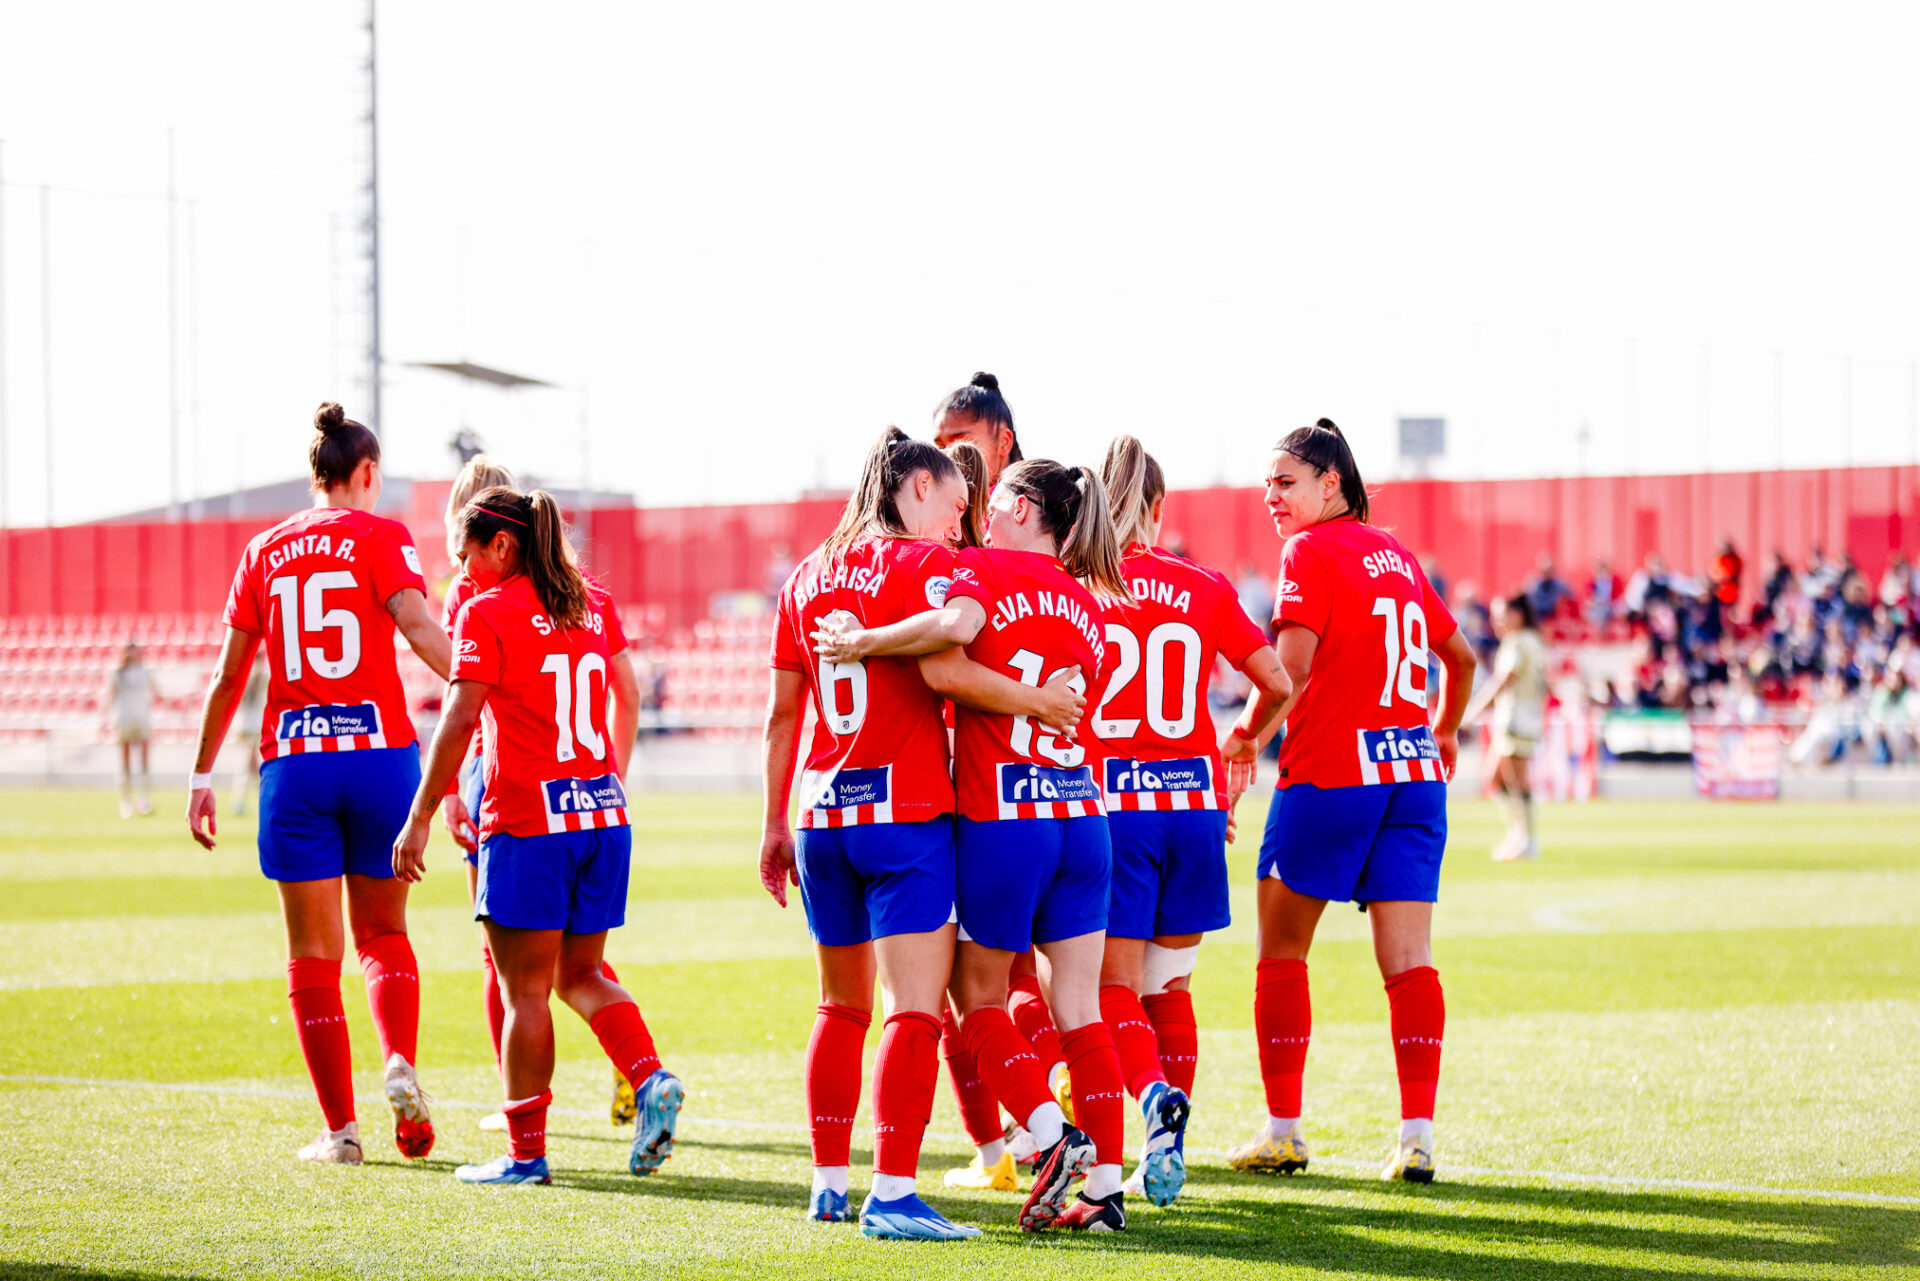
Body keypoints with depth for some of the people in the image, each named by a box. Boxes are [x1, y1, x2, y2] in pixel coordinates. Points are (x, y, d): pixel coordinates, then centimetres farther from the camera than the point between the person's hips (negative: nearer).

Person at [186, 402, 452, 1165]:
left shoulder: (265, 551, 10)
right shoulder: (380, 536, 1)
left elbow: (228, 674, 12)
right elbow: (418, 627, -16)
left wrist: (202, 775, 19)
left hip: (294, 762, 1)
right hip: (380, 751, -1)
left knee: (314, 954, 6)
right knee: (383, 933, 15)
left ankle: (340, 1128, 2)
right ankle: (401, 1064, -10)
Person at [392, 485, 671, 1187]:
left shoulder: (486, 613, -8)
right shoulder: (592, 605, 10)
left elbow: (459, 720, -15)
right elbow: (627, 696, 19)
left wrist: (420, 818, -12)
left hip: (527, 819, -6)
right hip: (603, 813, 6)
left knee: (524, 990, 1)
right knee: (581, 975, 16)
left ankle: (526, 1151, 3)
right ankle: (650, 1080, -6)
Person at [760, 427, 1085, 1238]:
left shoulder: (808, 575, 14)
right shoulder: (922, 562, -5)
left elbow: (782, 712, 16)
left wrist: (775, 824, 21)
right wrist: (1035, 703, -11)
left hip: (822, 814, 7)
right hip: (906, 810, -7)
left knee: (843, 1004, 19)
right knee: (916, 1009, -8)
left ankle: (828, 1184, 22)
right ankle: (891, 1195, -16)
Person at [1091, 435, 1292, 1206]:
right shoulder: (1205, 590, 5)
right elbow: (1277, 682, 7)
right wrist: (1244, 740, 27)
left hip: (1108, 802, -3)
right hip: (1193, 800, 3)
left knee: (1113, 987, 1)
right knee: (1168, 985, 15)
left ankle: (1156, 1096, -28)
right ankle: (1165, 1160, 14)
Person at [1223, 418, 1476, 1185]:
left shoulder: (1310, 551, -5)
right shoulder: (1394, 553, 16)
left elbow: (1292, 665, -17)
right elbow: (1459, 656, 26)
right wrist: (1443, 733, 40)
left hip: (1330, 775, -6)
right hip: (1415, 775, 6)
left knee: (1282, 950, 8)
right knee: (1408, 958, 1)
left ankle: (1283, 1129, 9)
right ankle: (1417, 1135, -7)